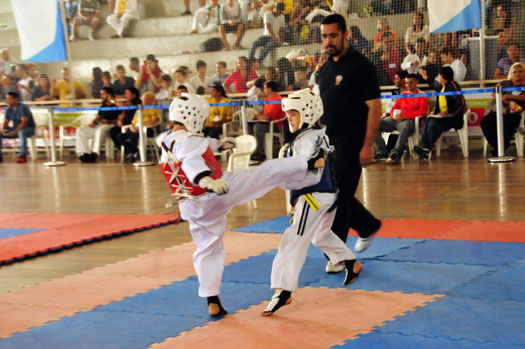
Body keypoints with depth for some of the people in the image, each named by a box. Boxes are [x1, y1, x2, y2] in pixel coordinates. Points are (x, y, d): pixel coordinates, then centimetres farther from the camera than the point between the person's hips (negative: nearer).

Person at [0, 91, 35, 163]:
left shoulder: (23, 107, -17)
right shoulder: (9, 109, 3)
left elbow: (24, 122, -25)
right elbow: (6, 122, 9)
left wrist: (15, 131, -34)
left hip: (28, 129, -7)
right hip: (15, 129, 7)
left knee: (21, 132, -42)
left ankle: (22, 155, -38)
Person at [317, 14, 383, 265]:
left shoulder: (360, 66, -10)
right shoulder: (325, 69, 12)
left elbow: (374, 107, -13)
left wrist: (368, 146, -19)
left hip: (350, 143, -8)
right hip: (328, 142, 8)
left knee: (339, 196, -6)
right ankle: (368, 226, 35)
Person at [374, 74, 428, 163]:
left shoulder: (422, 95, 10)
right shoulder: (403, 95, 27)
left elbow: (423, 111, -6)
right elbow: (393, 109, 24)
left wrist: (405, 116, -14)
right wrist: (396, 116, -3)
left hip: (409, 121, -6)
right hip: (397, 120, 6)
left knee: (405, 126, -44)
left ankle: (396, 153, -49)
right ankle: (382, 152, -26)